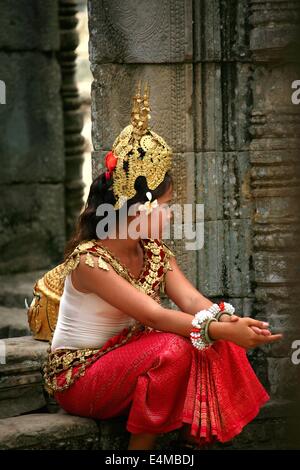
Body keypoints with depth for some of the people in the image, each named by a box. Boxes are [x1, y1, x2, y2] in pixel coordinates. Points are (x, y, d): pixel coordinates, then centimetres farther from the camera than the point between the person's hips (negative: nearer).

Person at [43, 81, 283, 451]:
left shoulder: (155, 253, 1)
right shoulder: (89, 260, -24)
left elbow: (192, 301, -13)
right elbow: (153, 316, -31)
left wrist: (232, 320, -34)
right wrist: (223, 330, -38)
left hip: (125, 357, 8)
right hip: (77, 377, -7)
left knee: (216, 338, -11)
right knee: (172, 348, -30)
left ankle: (195, 438, -8)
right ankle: (143, 445, -17)